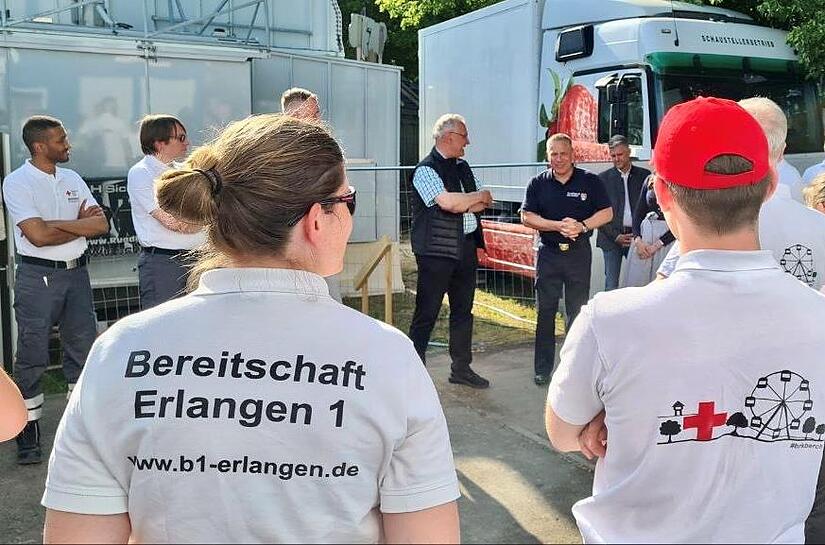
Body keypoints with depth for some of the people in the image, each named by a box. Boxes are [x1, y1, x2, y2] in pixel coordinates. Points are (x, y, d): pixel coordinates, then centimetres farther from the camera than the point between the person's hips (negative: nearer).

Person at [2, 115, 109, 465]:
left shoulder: (72, 179, 10)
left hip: (76, 272, 6)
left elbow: (102, 224, 0)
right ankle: (28, 429, 11)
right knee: (32, 355, 0)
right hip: (37, 277, -5)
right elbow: (38, 235, -18)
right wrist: (81, 225, -5)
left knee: (83, 347, 11)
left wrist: (58, 224, -13)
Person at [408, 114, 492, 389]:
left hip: (466, 249, 8)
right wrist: (478, 196, -7)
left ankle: (461, 368, 25)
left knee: (463, 311, 14)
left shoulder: (463, 167, 16)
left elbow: (484, 203, 11)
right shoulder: (426, 169, -9)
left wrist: (461, 204, -10)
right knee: (426, 314, -3)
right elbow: (446, 201, -23)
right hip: (436, 251, -8)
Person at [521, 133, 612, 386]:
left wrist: (582, 226, -15)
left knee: (578, 312, 5)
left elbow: (607, 213, 2)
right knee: (545, 312, 2)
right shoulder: (538, 183, 5)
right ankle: (543, 369, 10)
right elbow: (527, 217, -2)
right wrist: (559, 226, -14)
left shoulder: (590, 181, 2)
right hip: (548, 253, 1)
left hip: (579, 253, 0)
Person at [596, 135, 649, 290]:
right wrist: (615, 236, -6)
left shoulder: (644, 175, 8)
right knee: (611, 284, 0)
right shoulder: (603, 178, 6)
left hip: (637, 236, 1)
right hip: (612, 238, 0)